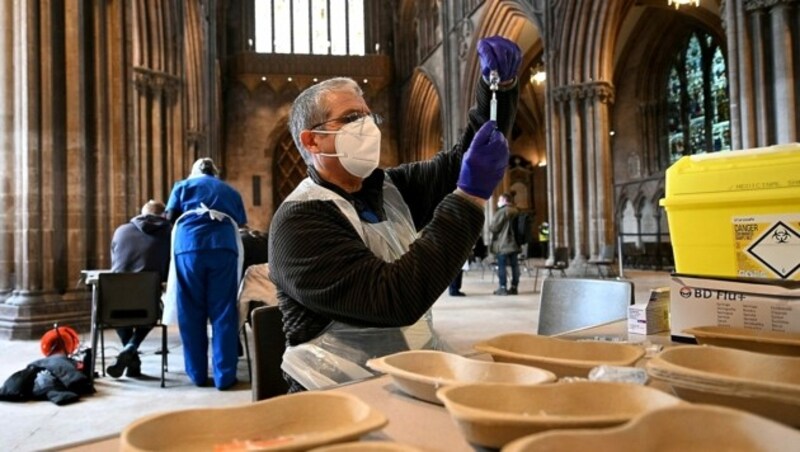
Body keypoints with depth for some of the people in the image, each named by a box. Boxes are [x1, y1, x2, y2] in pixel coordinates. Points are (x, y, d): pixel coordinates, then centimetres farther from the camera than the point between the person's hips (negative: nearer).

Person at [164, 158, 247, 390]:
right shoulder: (231, 191, 28)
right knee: (223, 312, 1)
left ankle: (198, 374, 11)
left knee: (191, 313, 6)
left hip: (188, 246, 0)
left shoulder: (183, 185, 23)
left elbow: (170, 218, 16)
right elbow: (240, 223, 26)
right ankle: (224, 375, 0)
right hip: (223, 246, 1)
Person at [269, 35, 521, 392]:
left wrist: (499, 84, -6)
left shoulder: (390, 188, 8)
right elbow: (397, 298, -25)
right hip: (344, 394, -6)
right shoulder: (299, 222, -14)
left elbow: (464, 161, 10)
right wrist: (469, 197, -25)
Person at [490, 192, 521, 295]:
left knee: (501, 265, -3)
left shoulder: (502, 211, -12)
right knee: (514, 265, 8)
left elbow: (494, 227, -13)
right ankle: (514, 287, 12)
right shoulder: (516, 211, 12)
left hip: (503, 244, -7)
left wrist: (489, 227, 8)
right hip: (514, 243, 8)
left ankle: (502, 288, -5)